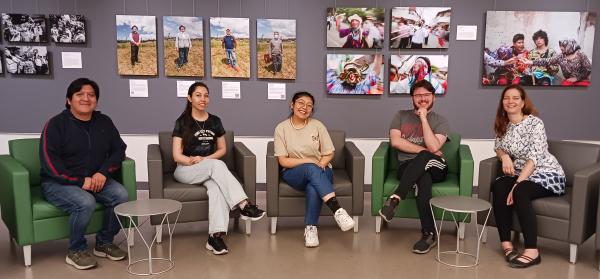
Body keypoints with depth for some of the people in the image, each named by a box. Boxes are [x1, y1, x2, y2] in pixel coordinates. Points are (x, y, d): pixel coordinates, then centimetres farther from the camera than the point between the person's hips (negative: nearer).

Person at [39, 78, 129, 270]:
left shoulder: (104, 122, 7)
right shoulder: (56, 124, -7)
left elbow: (119, 149, 8)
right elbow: (49, 162, -14)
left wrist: (104, 172, -11)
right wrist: (80, 180, -22)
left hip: (96, 179, 5)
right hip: (60, 182, -4)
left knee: (121, 195, -23)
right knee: (86, 203, -34)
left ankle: (104, 243, -1)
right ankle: (76, 251, -8)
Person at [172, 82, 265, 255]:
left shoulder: (215, 121, 9)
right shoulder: (182, 122, -1)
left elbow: (222, 149, 11)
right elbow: (177, 156, -5)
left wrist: (205, 159, -7)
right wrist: (194, 161, -21)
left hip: (210, 170, 2)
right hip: (186, 170, -2)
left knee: (216, 186, -34)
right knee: (217, 165, -34)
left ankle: (215, 236, -44)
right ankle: (244, 205, -40)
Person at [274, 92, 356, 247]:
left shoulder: (317, 125, 4)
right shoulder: (282, 128, 1)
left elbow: (329, 153, 6)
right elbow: (283, 161, -5)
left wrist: (320, 164, -14)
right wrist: (309, 162, -16)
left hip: (320, 171, 1)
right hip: (293, 173, -1)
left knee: (313, 188, -36)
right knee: (311, 169, -37)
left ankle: (310, 228, -22)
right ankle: (337, 210, -44)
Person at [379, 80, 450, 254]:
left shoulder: (441, 121, 9)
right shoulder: (401, 116, 15)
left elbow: (433, 147, -10)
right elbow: (395, 141, -3)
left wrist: (423, 118, -8)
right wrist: (424, 150, -8)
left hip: (436, 167, -1)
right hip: (407, 167, 1)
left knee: (424, 158, -38)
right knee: (422, 178, -37)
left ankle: (395, 199, -41)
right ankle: (429, 234, -36)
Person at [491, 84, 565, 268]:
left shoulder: (535, 123, -14)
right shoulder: (503, 125, 6)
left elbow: (534, 158, -22)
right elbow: (498, 147, 16)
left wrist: (517, 184, -30)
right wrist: (504, 156, -10)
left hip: (547, 174, -5)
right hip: (520, 174, 5)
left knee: (520, 192, -34)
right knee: (498, 186, -26)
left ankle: (532, 252, -30)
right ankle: (506, 244, -22)